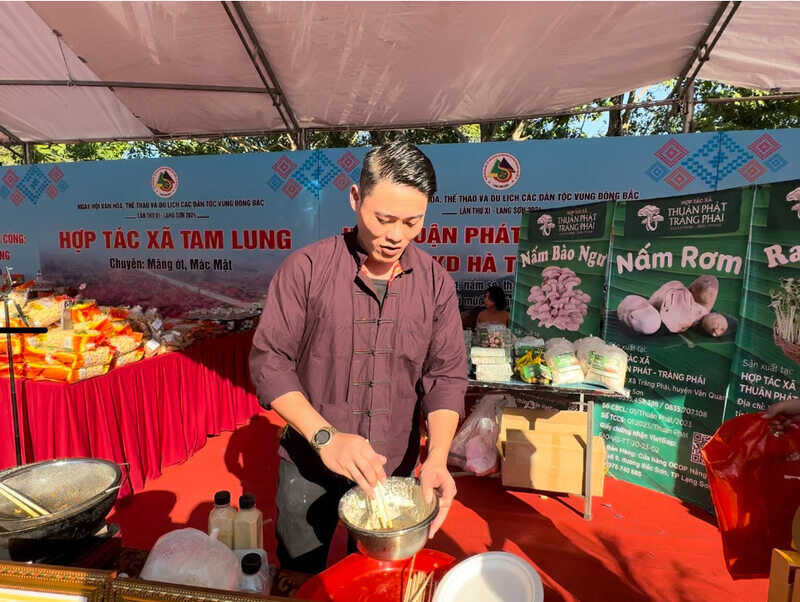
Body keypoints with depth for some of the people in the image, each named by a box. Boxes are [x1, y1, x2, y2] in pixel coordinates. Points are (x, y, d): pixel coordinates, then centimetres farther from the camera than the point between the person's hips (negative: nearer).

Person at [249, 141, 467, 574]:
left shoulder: (436, 283, -5)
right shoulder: (306, 268, -13)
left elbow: (446, 377, -5)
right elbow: (269, 361, -13)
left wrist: (437, 457, -19)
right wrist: (325, 437, -24)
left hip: (394, 471, 2)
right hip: (308, 466, -1)